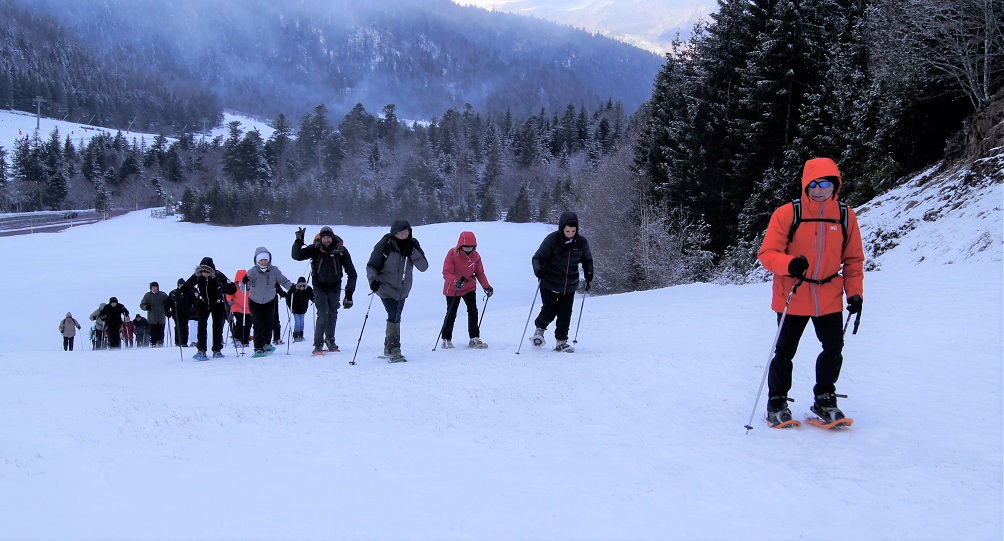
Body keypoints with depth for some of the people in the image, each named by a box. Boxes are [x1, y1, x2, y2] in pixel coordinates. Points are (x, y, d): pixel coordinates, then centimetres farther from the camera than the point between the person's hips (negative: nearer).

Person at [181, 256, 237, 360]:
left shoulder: (219, 276, -25)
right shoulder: (197, 276, -16)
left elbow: (233, 288, -24)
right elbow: (187, 285, 0)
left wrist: (225, 288, -45)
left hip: (218, 304, -2)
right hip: (203, 304, 2)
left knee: (217, 327, 0)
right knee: (201, 326, -10)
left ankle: (217, 350, 12)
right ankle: (201, 350, -11)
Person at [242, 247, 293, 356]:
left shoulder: (274, 270, -13)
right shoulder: (252, 272, -18)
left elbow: (283, 280, -7)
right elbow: (245, 289, -21)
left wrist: (290, 286, -25)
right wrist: (244, 283, -43)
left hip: (270, 302, 2)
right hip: (255, 302, -2)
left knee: (269, 324, 2)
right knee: (259, 325, -11)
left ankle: (266, 343, 25)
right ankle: (258, 348, -3)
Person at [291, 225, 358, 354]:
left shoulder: (341, 250, -13)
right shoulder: (315, 249, -13)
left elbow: (351, 273, -9)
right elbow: (296, 256, -16)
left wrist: (349, 293, -12)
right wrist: (298, 241, -33)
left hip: (334, 287, 2)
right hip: (320, 287, -2)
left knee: (332, 314, 11)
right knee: (322, 315, -12)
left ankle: (330, 340, 32)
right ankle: (318, 344, -4)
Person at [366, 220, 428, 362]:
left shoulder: (413, 245, -1)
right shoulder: (385, 245, -12)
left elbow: (423, 267, -7)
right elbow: (371, 266, -7)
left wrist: (413, 253, -20)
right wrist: (373, 280, -25)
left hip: (402, 290, 5)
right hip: (386, 288, -5)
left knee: (396, 318, 15)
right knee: (394, 316, -17)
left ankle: (389, 348, 29)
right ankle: (393, 349, -12)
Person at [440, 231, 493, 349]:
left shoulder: (475, 256, -7)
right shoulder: (452, 253, -19)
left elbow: (480, 273, 3)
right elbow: (446, 273, -21)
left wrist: (486, 286, -9)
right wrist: (455, 281, -39)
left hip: (469, 287, 3)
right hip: (452, 289, -3)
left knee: (473, 311, -8)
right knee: (451, 314, 4)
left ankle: (474, 338, 0)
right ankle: (446, 339, 21)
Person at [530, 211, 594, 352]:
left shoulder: (581, 242, -3)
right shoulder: (551, 240, -15)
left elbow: (587, 260, 14)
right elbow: (538, 257, -12)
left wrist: (588, 274, -1)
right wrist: (539, 269, -31)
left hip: (569, 286, 3)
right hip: (550, 284, -3)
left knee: (565, 315, 1)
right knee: (549, 312, -3)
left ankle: (561, 341, 14)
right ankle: (540, 328, 28)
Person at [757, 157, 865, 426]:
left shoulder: (845, 216, 0)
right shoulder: (787, 214, -10)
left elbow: (853, 259, 9)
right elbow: (767, 253, -11)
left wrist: (854, 292, 1)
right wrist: (789, 264, -31)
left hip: (829, 298, 3)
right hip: (792, 297, -3)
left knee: (834, 349, 4)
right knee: (785, 351, 5)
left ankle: (824, 399, 23)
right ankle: (777, 401, 22)